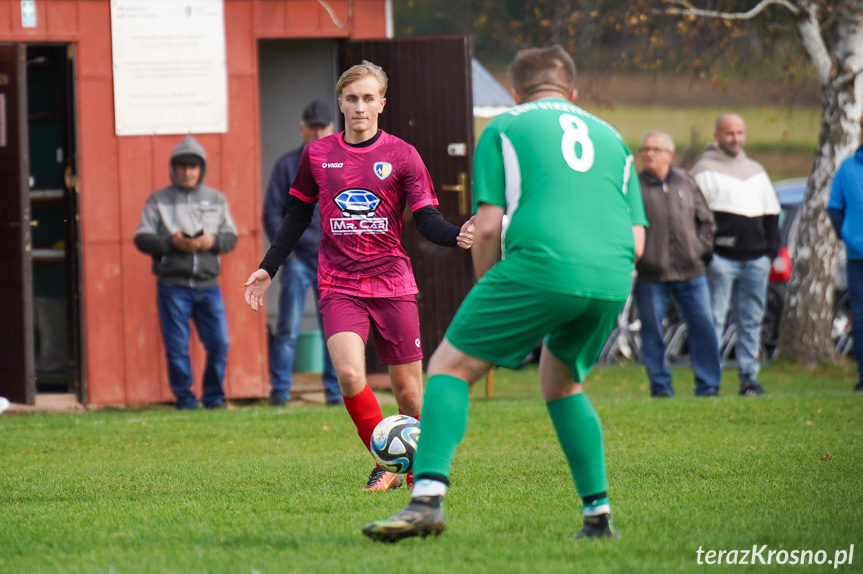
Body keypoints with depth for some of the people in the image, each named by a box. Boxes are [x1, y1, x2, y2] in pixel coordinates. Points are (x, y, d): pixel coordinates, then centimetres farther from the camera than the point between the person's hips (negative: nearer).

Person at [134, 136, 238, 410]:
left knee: (219, 344, -2)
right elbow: (142, 238, 1)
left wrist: (213, 241, -9)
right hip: (172, 285, -2)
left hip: (208, 285, 2)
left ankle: (214, 398, 11)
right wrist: (171, 242, -14)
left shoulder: (216, 200, 14)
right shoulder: (158, 201, 6)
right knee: (177, 348, -1)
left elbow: (231, 236, 12)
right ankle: (185, 400, 9)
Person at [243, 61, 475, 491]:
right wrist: (268, 268, 17)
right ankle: (387, 465, -5)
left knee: (408, 391, 0)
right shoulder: (317, 155, 8)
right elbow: (297, 215, 20)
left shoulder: (401, 155, 2)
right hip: (339, 287, 1)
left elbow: (426, 219, -3)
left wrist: (457, 235, -24)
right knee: (350, 375, -21)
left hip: (392, 283, -1)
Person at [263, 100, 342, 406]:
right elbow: (272, 214, 4)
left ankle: (336, 390, 10)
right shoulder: (287, 165, 5)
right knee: (289, 329, -6)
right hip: (299, 259, -2)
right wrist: (286, 252, -6)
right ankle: (280, 390, -1)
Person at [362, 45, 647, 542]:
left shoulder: (505, 129, 16)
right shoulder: (612, 138, 28)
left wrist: (488, 294, 18)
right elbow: (637, 239, 21)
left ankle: (428, 498, -14)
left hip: (540, 264, -5)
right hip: (612, 278, 5)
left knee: (450, 367, 5)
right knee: (560, 383, 28)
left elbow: (488, 225, 5)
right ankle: (598, 514, 19)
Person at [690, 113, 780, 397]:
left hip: (755, 258, 5)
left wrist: (771, 249, 11)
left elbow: (771, 213, 23)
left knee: (752, 320, 6)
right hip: (720, 257, -5)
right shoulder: (704, 169, 1)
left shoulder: (756, 170, 20)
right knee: (714, 319, -6)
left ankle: (749, 376, 11)